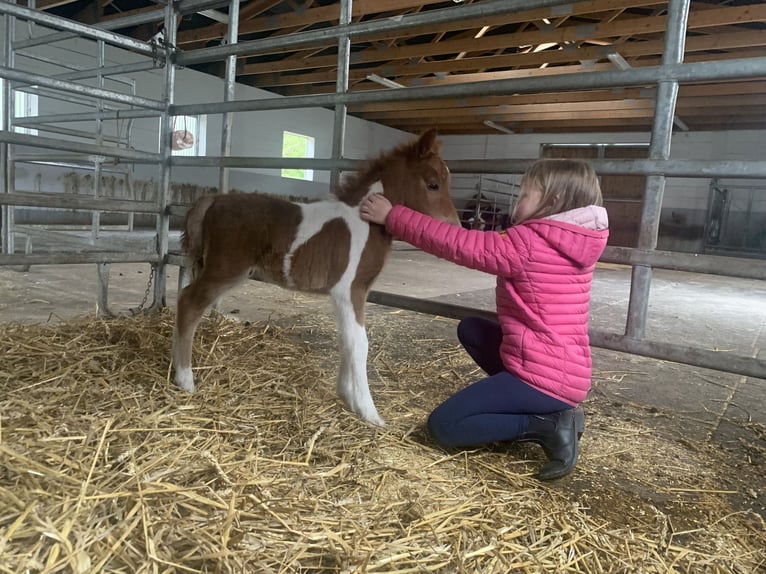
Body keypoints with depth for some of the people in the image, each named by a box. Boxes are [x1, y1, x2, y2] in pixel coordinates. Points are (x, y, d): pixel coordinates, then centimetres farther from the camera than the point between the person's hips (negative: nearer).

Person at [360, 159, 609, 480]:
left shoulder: (527, 243, -20)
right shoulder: (574, 244, 6)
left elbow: (457, 244, -17)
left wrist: (390, 216, -11)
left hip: (544, 378, -9)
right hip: (563, 369, 9)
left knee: (441, 426, 1)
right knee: (471, 329, 23)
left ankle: (547, 425, -6)